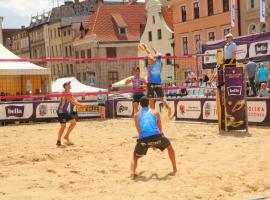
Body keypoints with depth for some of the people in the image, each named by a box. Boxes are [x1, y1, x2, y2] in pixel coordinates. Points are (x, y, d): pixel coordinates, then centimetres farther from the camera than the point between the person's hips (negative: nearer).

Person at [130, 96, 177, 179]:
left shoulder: (137, 115, 20)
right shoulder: (155, 113, 19)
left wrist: (149, 143, 36)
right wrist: (155, 143, 38)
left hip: (143, 139, 0)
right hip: (156, 136, 0)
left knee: (135, 156, 22)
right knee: (170, 147, 29)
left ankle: (132, 173, -4)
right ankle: (175, 169, 32)